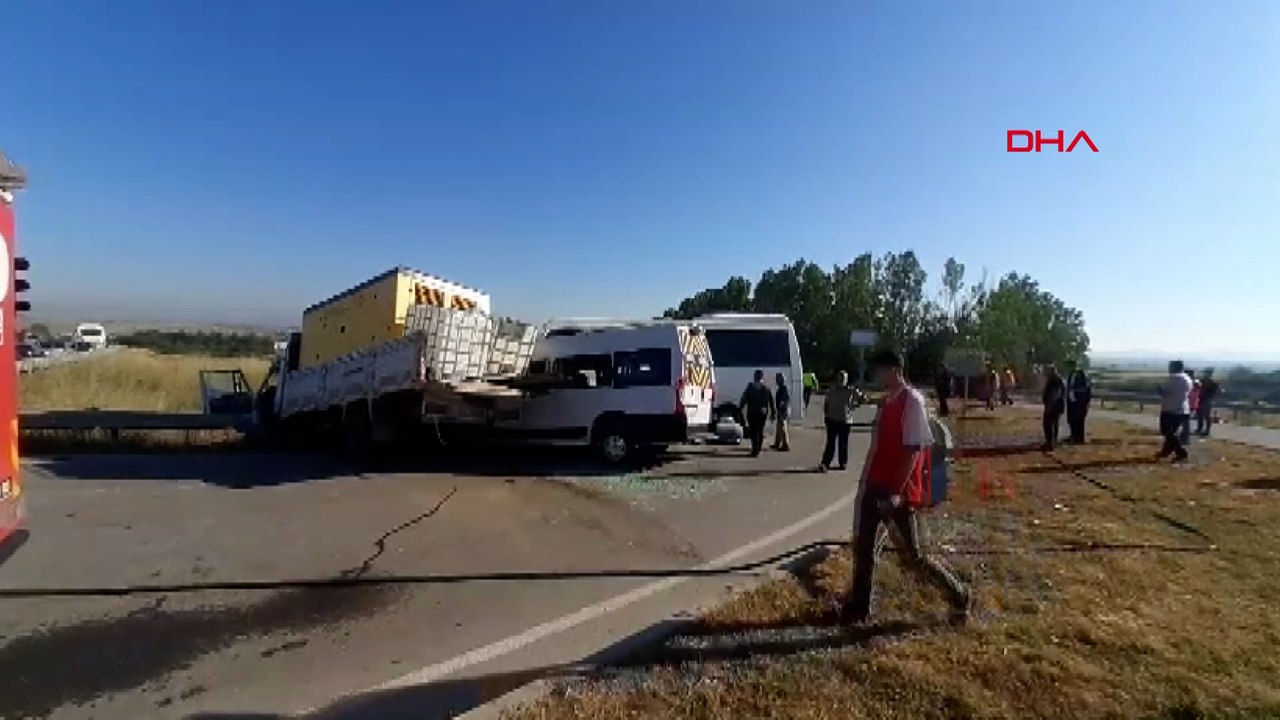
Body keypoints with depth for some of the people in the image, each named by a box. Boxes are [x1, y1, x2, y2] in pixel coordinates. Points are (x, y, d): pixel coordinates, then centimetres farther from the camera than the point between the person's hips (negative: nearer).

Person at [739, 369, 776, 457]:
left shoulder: (751, 386, -6)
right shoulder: (767, 388, 6)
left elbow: (744, 398, -9)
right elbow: (771, 402, 8)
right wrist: (772, 413, 15)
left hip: (752, 413, -4)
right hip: (763, 413, 4)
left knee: (753, 431, 1)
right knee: (760, 431, 14)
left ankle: (755, 450, -7)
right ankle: (758, 449, 19)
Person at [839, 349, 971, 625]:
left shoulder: (913, 401, -15)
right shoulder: (886, 402, 11)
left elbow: (914, 450, -19)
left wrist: (896, 492, -22)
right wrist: (864, 482, 16)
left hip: (898, 492, -8)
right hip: (874, 487, 8)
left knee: (913, 555, 3)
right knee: (862, 546, 11)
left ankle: (958, 595, 25)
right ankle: (858, 606, 22)